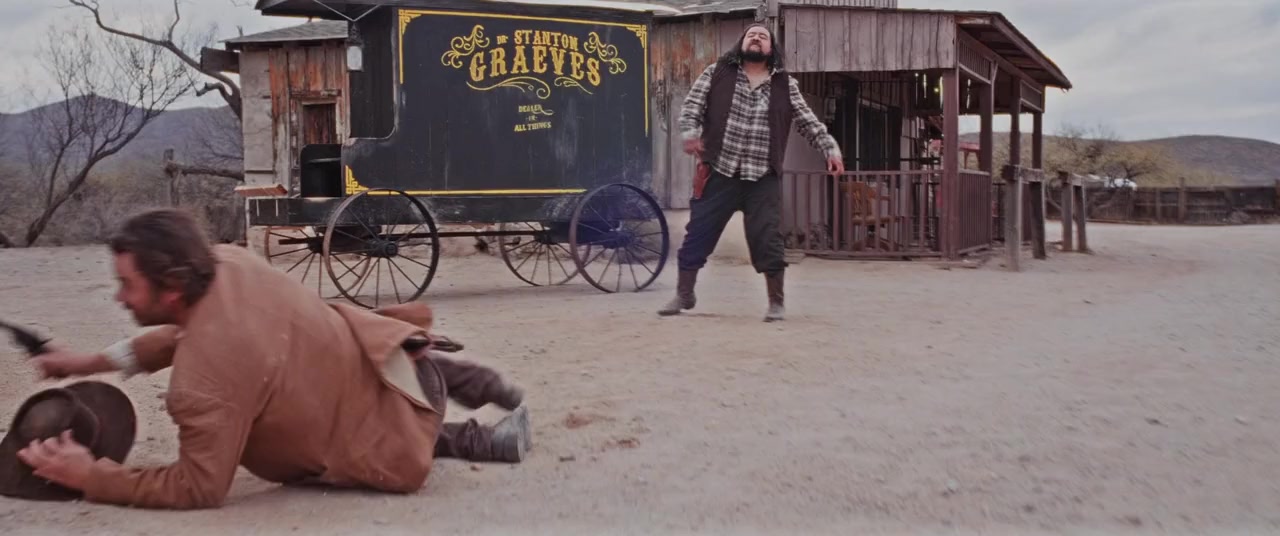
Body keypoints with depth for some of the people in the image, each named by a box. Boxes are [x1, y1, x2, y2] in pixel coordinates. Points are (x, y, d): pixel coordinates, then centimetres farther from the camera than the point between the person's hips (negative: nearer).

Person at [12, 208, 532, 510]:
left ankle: (482, 444, 21)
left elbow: (198, 489, -20)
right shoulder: (228, 260, -11)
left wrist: (88, 476, -16)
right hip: (378, 353, 6)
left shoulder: (204, 381, -33)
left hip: (394, 449, -6)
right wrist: (96, 360, 6)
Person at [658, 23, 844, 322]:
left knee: (767, 240, -2)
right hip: (719, 173, 0)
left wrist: (830, 148, -1)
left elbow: (808, 122, 10)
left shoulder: (785, 85, 9)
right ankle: (684, 294, 21)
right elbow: (692, 104, 2)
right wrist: (690, 132, -16)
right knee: (697, 233, 4)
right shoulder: (717, 73, 6)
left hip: (763, 179, 0)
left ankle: (776, 302, 12)